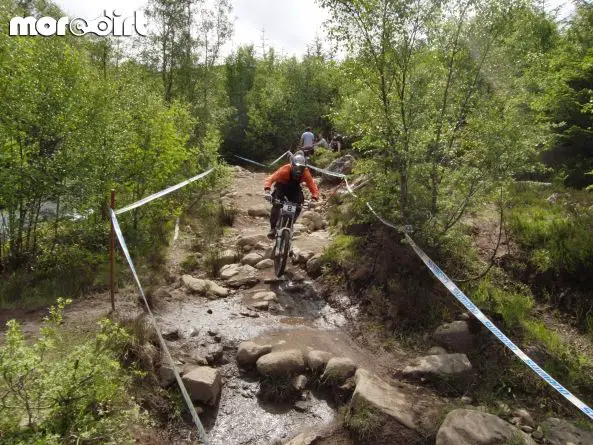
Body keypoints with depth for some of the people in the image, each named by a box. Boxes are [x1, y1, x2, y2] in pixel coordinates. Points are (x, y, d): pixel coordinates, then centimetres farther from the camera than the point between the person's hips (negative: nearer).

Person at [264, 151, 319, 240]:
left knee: (298, 205, -20)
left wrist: (314, 198, -46)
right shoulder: (285, 170, -35)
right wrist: (267, 191, -58)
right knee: (276, 205, -26)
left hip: (294, 188, 3)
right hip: (282, 186, -3)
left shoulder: (305, 173, -27)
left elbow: (313, 186, -27)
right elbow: (270, 179, -40)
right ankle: (273, 228, -16)